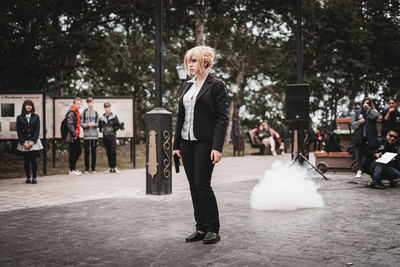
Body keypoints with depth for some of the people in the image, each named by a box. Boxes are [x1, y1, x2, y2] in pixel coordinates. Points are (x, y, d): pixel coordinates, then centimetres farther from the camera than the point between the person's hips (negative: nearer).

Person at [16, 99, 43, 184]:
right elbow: (18, 132, 2)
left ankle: (34, 177, 2)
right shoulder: (19, 118, 5)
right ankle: (28, 177, 11)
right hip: (24, 143, 1)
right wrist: (23, 143, -8)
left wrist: (33, 141, -10)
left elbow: (37, 130, 1)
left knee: (33, 160, -5)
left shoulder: (36, 117, 6)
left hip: (34, 142, -1)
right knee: (26, 160, 2)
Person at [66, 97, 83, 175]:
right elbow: (70, 124, -23)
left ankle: (73, 167, 24)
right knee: (73, 153, -3)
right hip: (72, 137, -10)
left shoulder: (76, 112, 16)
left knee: (79, 151, 14)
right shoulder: (71, 112, -16)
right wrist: (74, 134, -20)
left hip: (76, 136, 10)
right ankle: (71, 170, 5)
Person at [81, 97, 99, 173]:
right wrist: (87, 124, -16)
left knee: (94, 151, 4)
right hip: (87, 135, -2)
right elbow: (81, 123, 1)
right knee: (87, 151, 0)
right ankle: (86, 168, 7)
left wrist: (95, 124, -11)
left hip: (94, 134, 2)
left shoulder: (95, 112, 8)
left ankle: (93, 168, 10)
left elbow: (98, 123, 10)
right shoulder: (84, 112, 3)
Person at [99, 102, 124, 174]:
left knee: (113, 152, -8)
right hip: (105, 137, 3)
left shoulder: (114, 117, 2)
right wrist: (102, 129, -3)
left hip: (112, 136, -3)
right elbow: (99, 126, 15)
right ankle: (110, 167, 13)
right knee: (108, 153, 6)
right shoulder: (102, 118, 9)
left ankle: (114, 167, -3)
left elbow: (117, 125, 2)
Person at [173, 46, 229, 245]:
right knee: (194, 187, 8)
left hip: (204, 142, -7)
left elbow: (222, 117, -10)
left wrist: (218, 147, -18)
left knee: (202, 185, -7)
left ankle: (213, 230, 5)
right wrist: (177, 144, 13)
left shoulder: (216, 86, -5)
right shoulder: (186, 86, 15)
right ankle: (201, 229, 16)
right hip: (187, 142, 7)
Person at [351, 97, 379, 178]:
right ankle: (359, 170, 10)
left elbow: (375, 116, -14)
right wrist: (359, 122, -8)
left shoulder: (373, 111, 8)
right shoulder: (357, 112, 13)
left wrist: (368, 108, -9)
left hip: (370, 137, -2)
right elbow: (353, 124, 11)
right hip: (359, 137, 2)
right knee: (360, 154, 4)